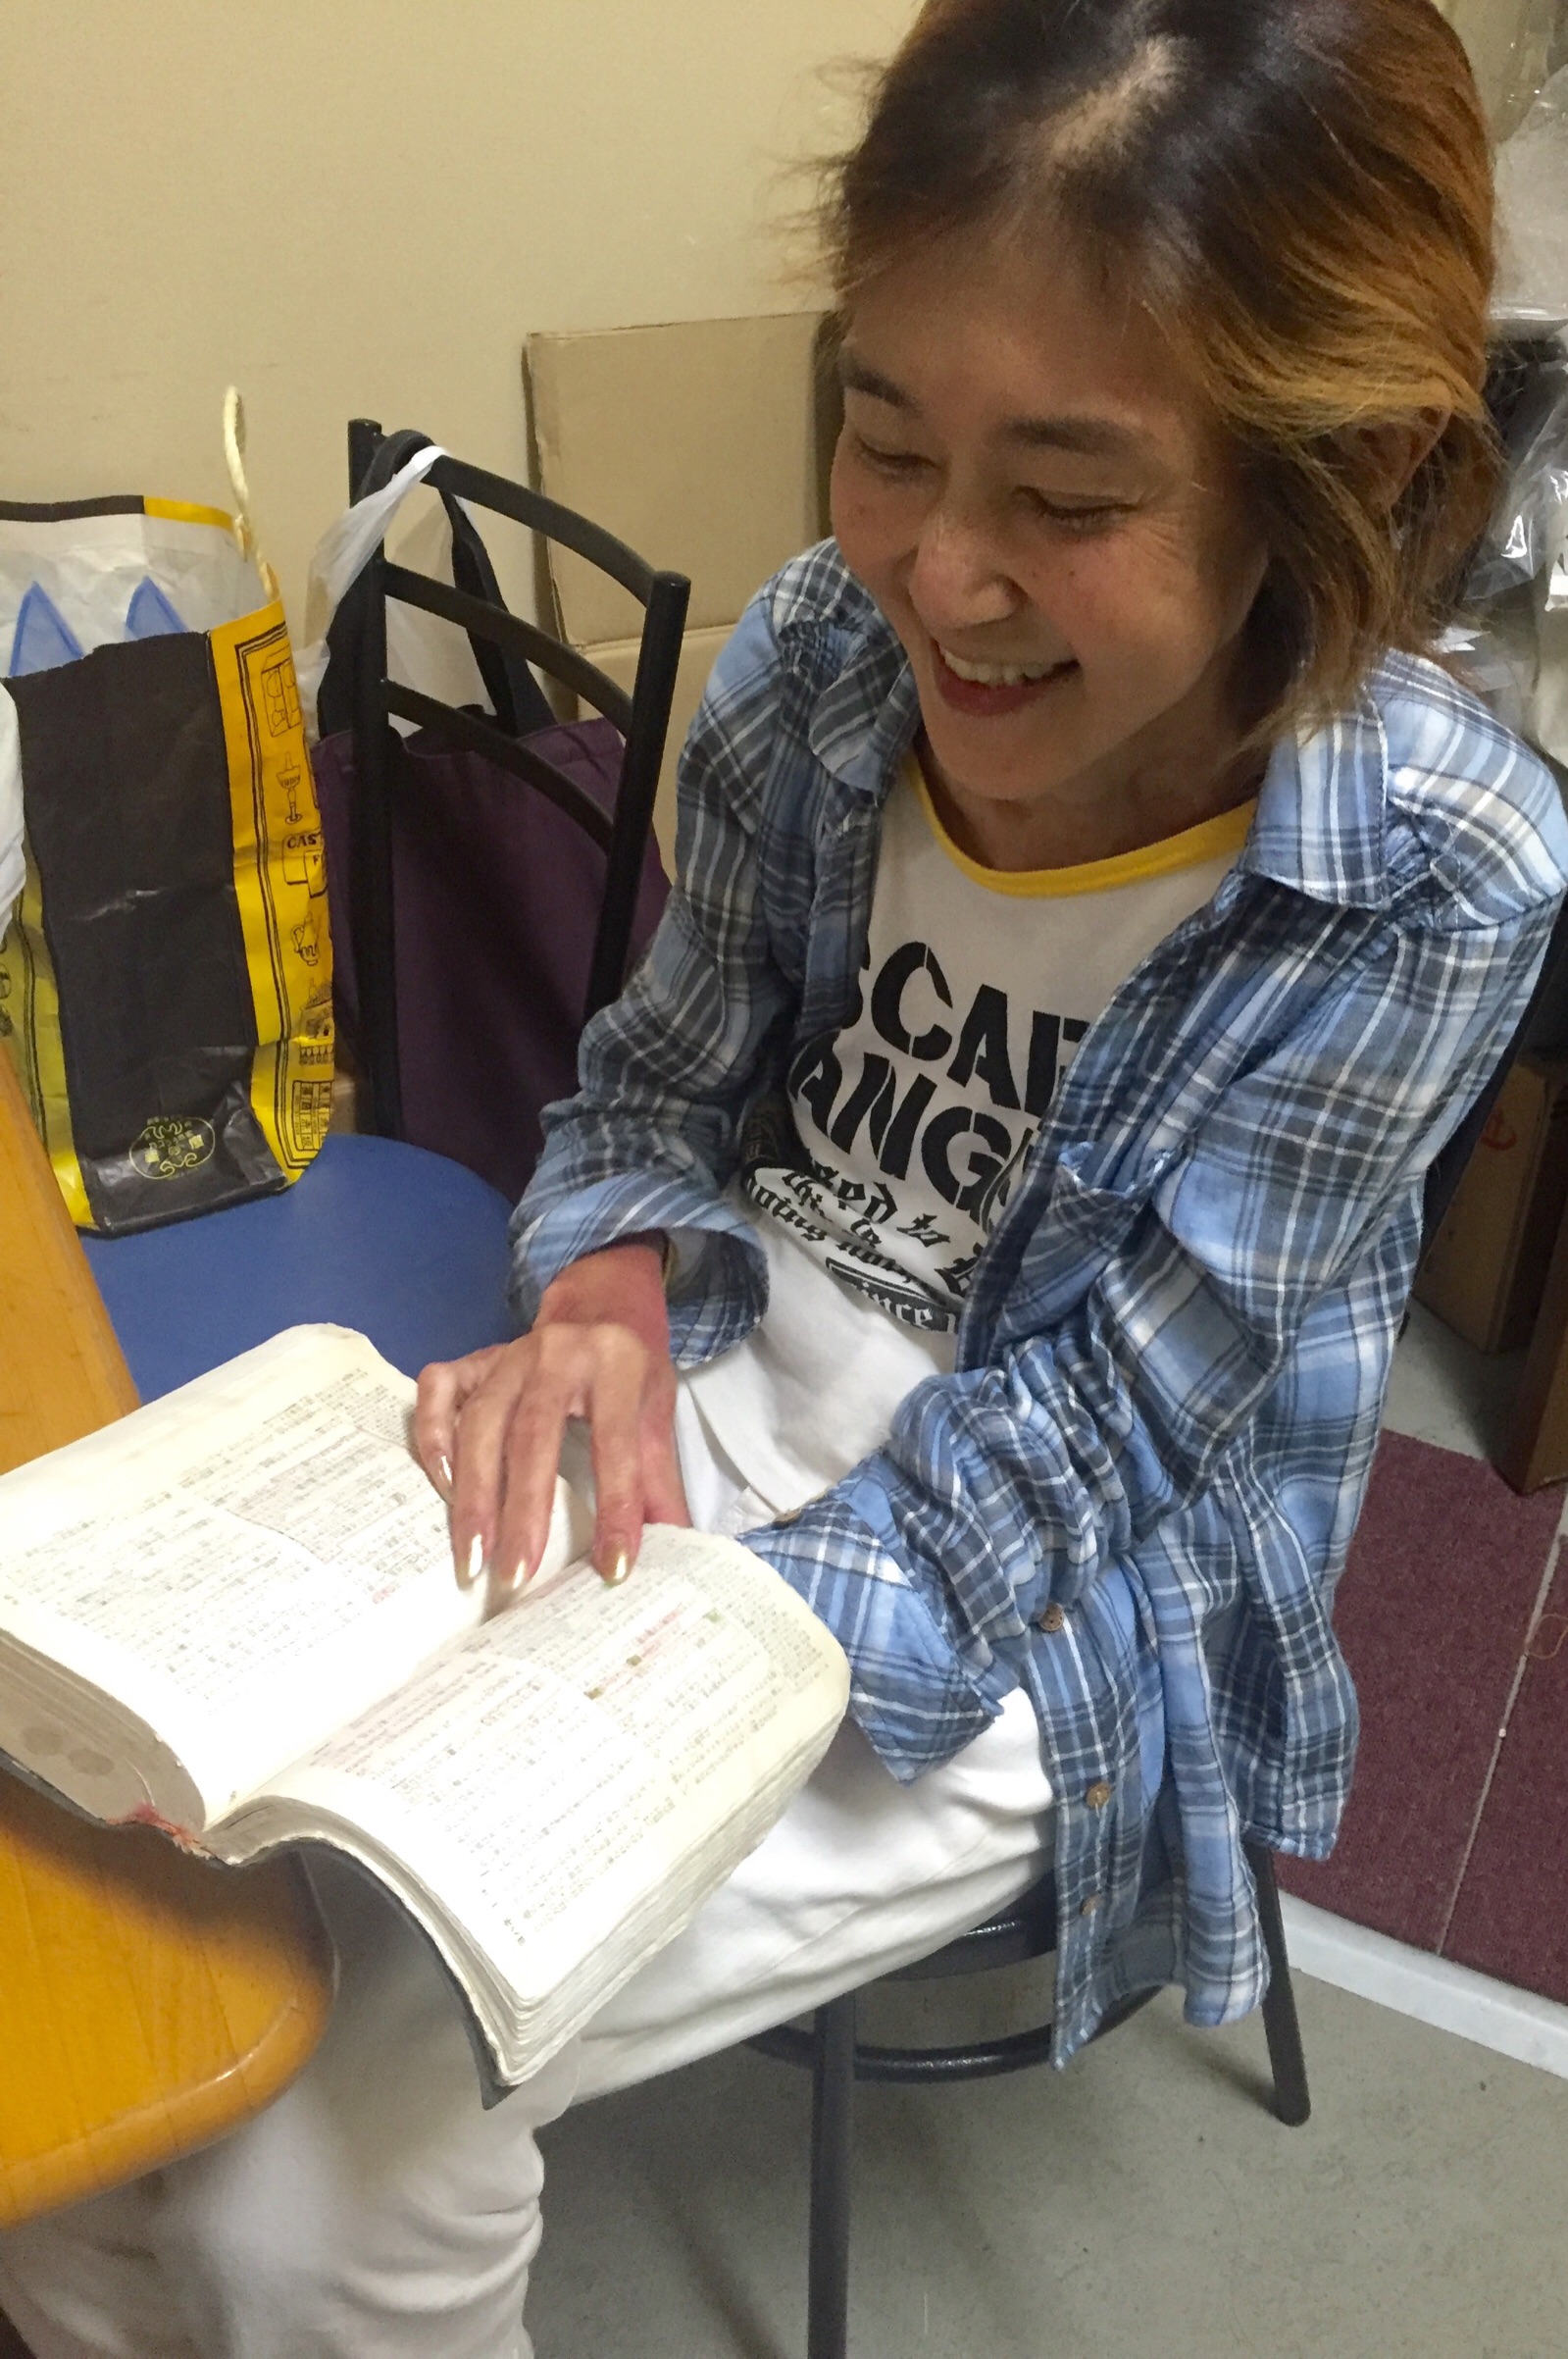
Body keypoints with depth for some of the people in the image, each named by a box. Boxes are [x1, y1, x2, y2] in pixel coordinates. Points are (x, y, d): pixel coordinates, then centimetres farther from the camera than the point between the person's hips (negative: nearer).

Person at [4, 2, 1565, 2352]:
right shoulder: (822, 656, -10)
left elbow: (1052, 1447, -18)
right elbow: (661, 1085, 3)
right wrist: (608, 1305, -18)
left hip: (1026, 1611, -4)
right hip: (712, 1394, 4)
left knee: (334, 2150, -16)